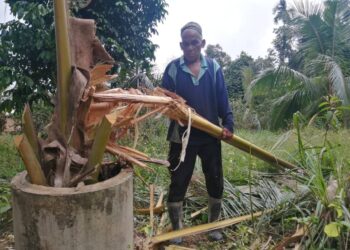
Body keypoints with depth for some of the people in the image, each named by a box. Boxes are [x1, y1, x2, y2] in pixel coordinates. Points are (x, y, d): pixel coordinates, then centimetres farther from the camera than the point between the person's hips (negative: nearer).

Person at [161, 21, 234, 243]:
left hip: (210, 136, 2)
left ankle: (213, 226, 34)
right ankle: (177, 231, 24)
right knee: (178, 184, 5)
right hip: (182, 136, -2)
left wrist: (228, 124, -10)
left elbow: (223, 100, 2)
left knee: (216, 183, 12)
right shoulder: (173, 68, -1)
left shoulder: (213, 67, 3)